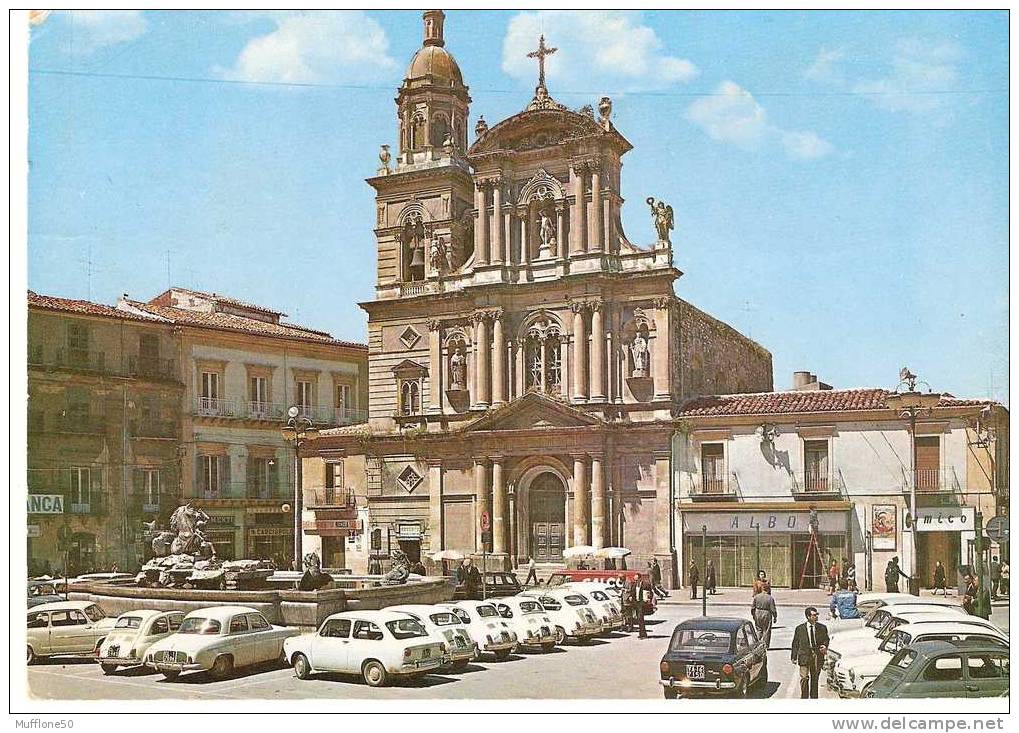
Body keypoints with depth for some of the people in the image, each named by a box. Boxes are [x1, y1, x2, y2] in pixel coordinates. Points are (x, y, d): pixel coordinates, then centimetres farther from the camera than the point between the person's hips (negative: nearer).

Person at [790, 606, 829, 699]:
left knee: (815, 678, 13)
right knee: (804, 678, -8)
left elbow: (826, 639, 15)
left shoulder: (822, 628, 3)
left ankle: (814, 697, 26)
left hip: (817, 655, 2)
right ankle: (804, 697, 3)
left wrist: (825, 646, -9)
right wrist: (794, 657, 1)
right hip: (804, 655, -2)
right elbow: (795, 643, 4)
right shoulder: (800, 628, -1)